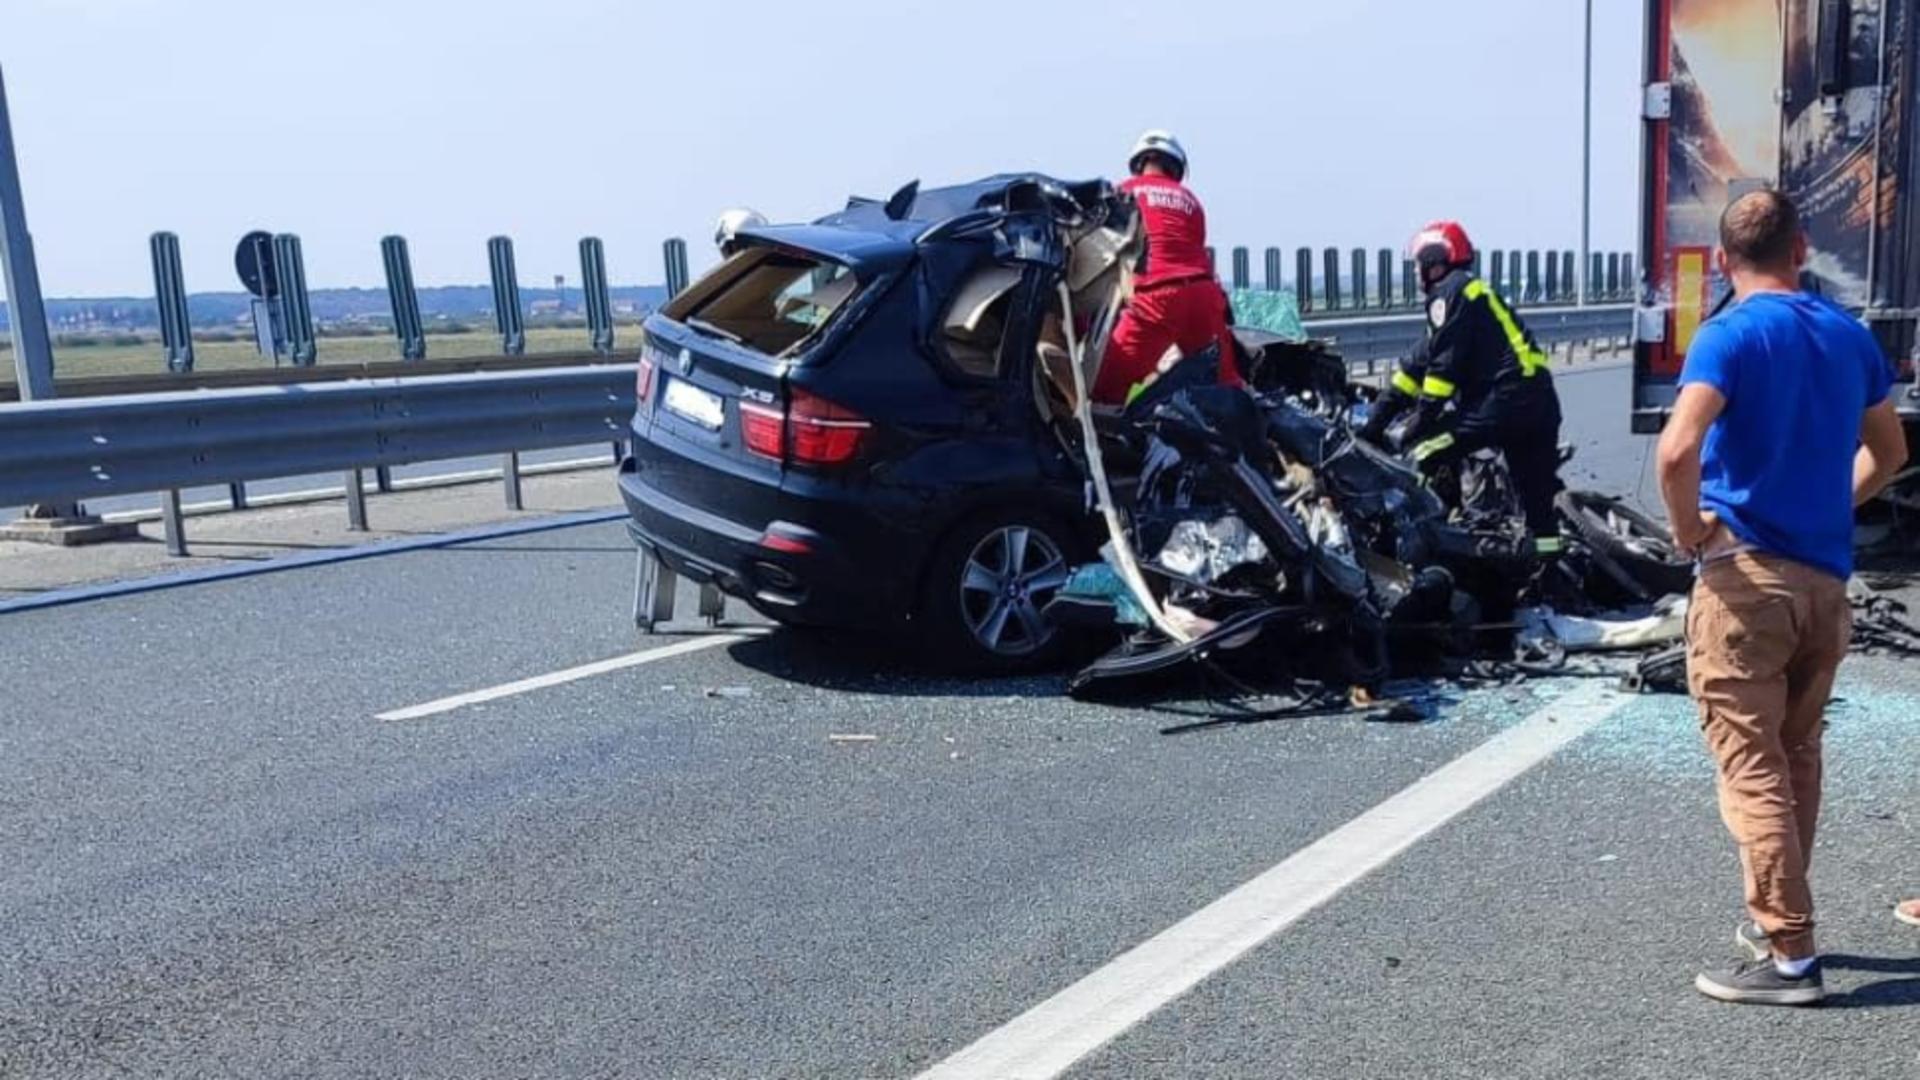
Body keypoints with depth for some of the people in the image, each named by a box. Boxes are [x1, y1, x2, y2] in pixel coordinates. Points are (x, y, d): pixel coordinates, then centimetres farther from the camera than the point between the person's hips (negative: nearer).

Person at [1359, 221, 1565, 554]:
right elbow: (1423, 360, 24)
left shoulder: (1448, 292, -2)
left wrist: (1424, 415, -9)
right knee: (1539, 494, 12)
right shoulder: (1472, 289, 27)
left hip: (1504, 398, -10)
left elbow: (1444, 361, -12)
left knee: (1425, 448, -11)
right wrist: (1385, 405, 22)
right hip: (1540, 399, 10)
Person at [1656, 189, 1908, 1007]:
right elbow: (1888, 451, 22)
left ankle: (1788, 956, 2)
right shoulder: (1850, 335, 10)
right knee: (1796, 757, 18)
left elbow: (1677, 451, -26)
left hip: (1747, 575, -7)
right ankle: (1776, 916, 30)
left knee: (1752, 767, -2)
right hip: (1826, 578, 7)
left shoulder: (1730, 335, -11)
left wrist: (1689, 531, -12)